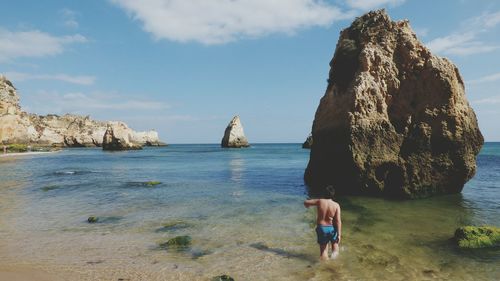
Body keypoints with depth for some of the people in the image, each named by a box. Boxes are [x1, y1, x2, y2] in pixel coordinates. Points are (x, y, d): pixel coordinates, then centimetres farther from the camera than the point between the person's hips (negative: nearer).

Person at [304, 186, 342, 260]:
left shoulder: (320, 201, -10)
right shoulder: (336, 205, -11)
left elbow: (306, 202, 2)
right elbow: (338, 221, -14)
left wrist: (307, 205, 26)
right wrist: (339, 234, -10)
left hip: (321, 228, 0)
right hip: (332, 229, 0)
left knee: (323, 249, 13)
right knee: (334, 243, 27)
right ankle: (335, 251, -1)